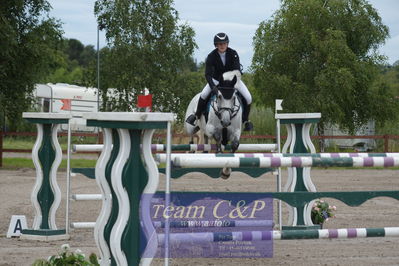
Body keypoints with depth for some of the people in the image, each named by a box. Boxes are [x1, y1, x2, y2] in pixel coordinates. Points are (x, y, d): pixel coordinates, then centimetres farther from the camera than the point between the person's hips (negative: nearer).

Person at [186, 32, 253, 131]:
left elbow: (237, 69, -23)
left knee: (248, 98, -15)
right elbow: (208, 74, -24)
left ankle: (245, 120, 8)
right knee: (204, 95, -26)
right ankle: (197, 116, -2)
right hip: (216, 79, -1)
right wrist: (212, 86, -42)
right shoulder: (211, 56, -19)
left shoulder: (233, 54, -16)